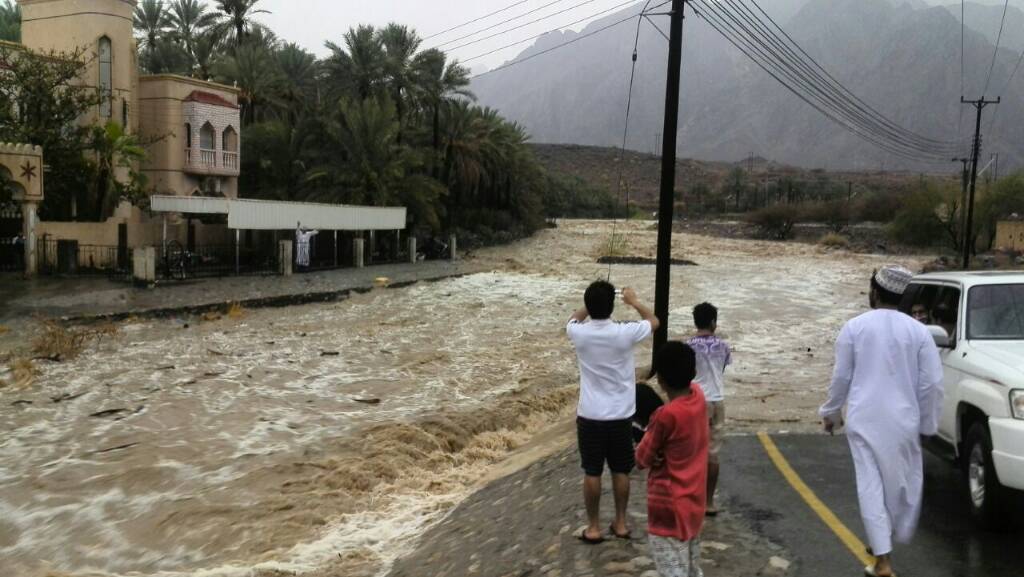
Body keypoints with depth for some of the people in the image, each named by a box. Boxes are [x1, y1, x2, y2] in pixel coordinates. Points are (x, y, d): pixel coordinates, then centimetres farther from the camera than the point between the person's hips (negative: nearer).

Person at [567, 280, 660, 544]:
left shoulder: (579, 333, -12)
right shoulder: (624, 333, -16)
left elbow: (574, 319, 16)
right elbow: (654, 322, 6)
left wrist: (590, 305, 26)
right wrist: (634, 301, 20)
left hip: (589, 415, 0)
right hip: (620, 416, 0)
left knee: (592, 473, 9)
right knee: (621, 471, 14)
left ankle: (593, 527, 16)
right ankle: (620, 523, 24)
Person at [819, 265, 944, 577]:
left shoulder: (854, 327, -4)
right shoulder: (918, 330, -2)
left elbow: (841, 377, 0)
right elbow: (932, 383, -2)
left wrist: (831, 412, 14)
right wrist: (928, 422, 10)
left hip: (864, 418, -1)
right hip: (902, 419, 1)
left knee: (870, 486, 2)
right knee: (904, 483, 18)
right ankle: (893, 541, 33)